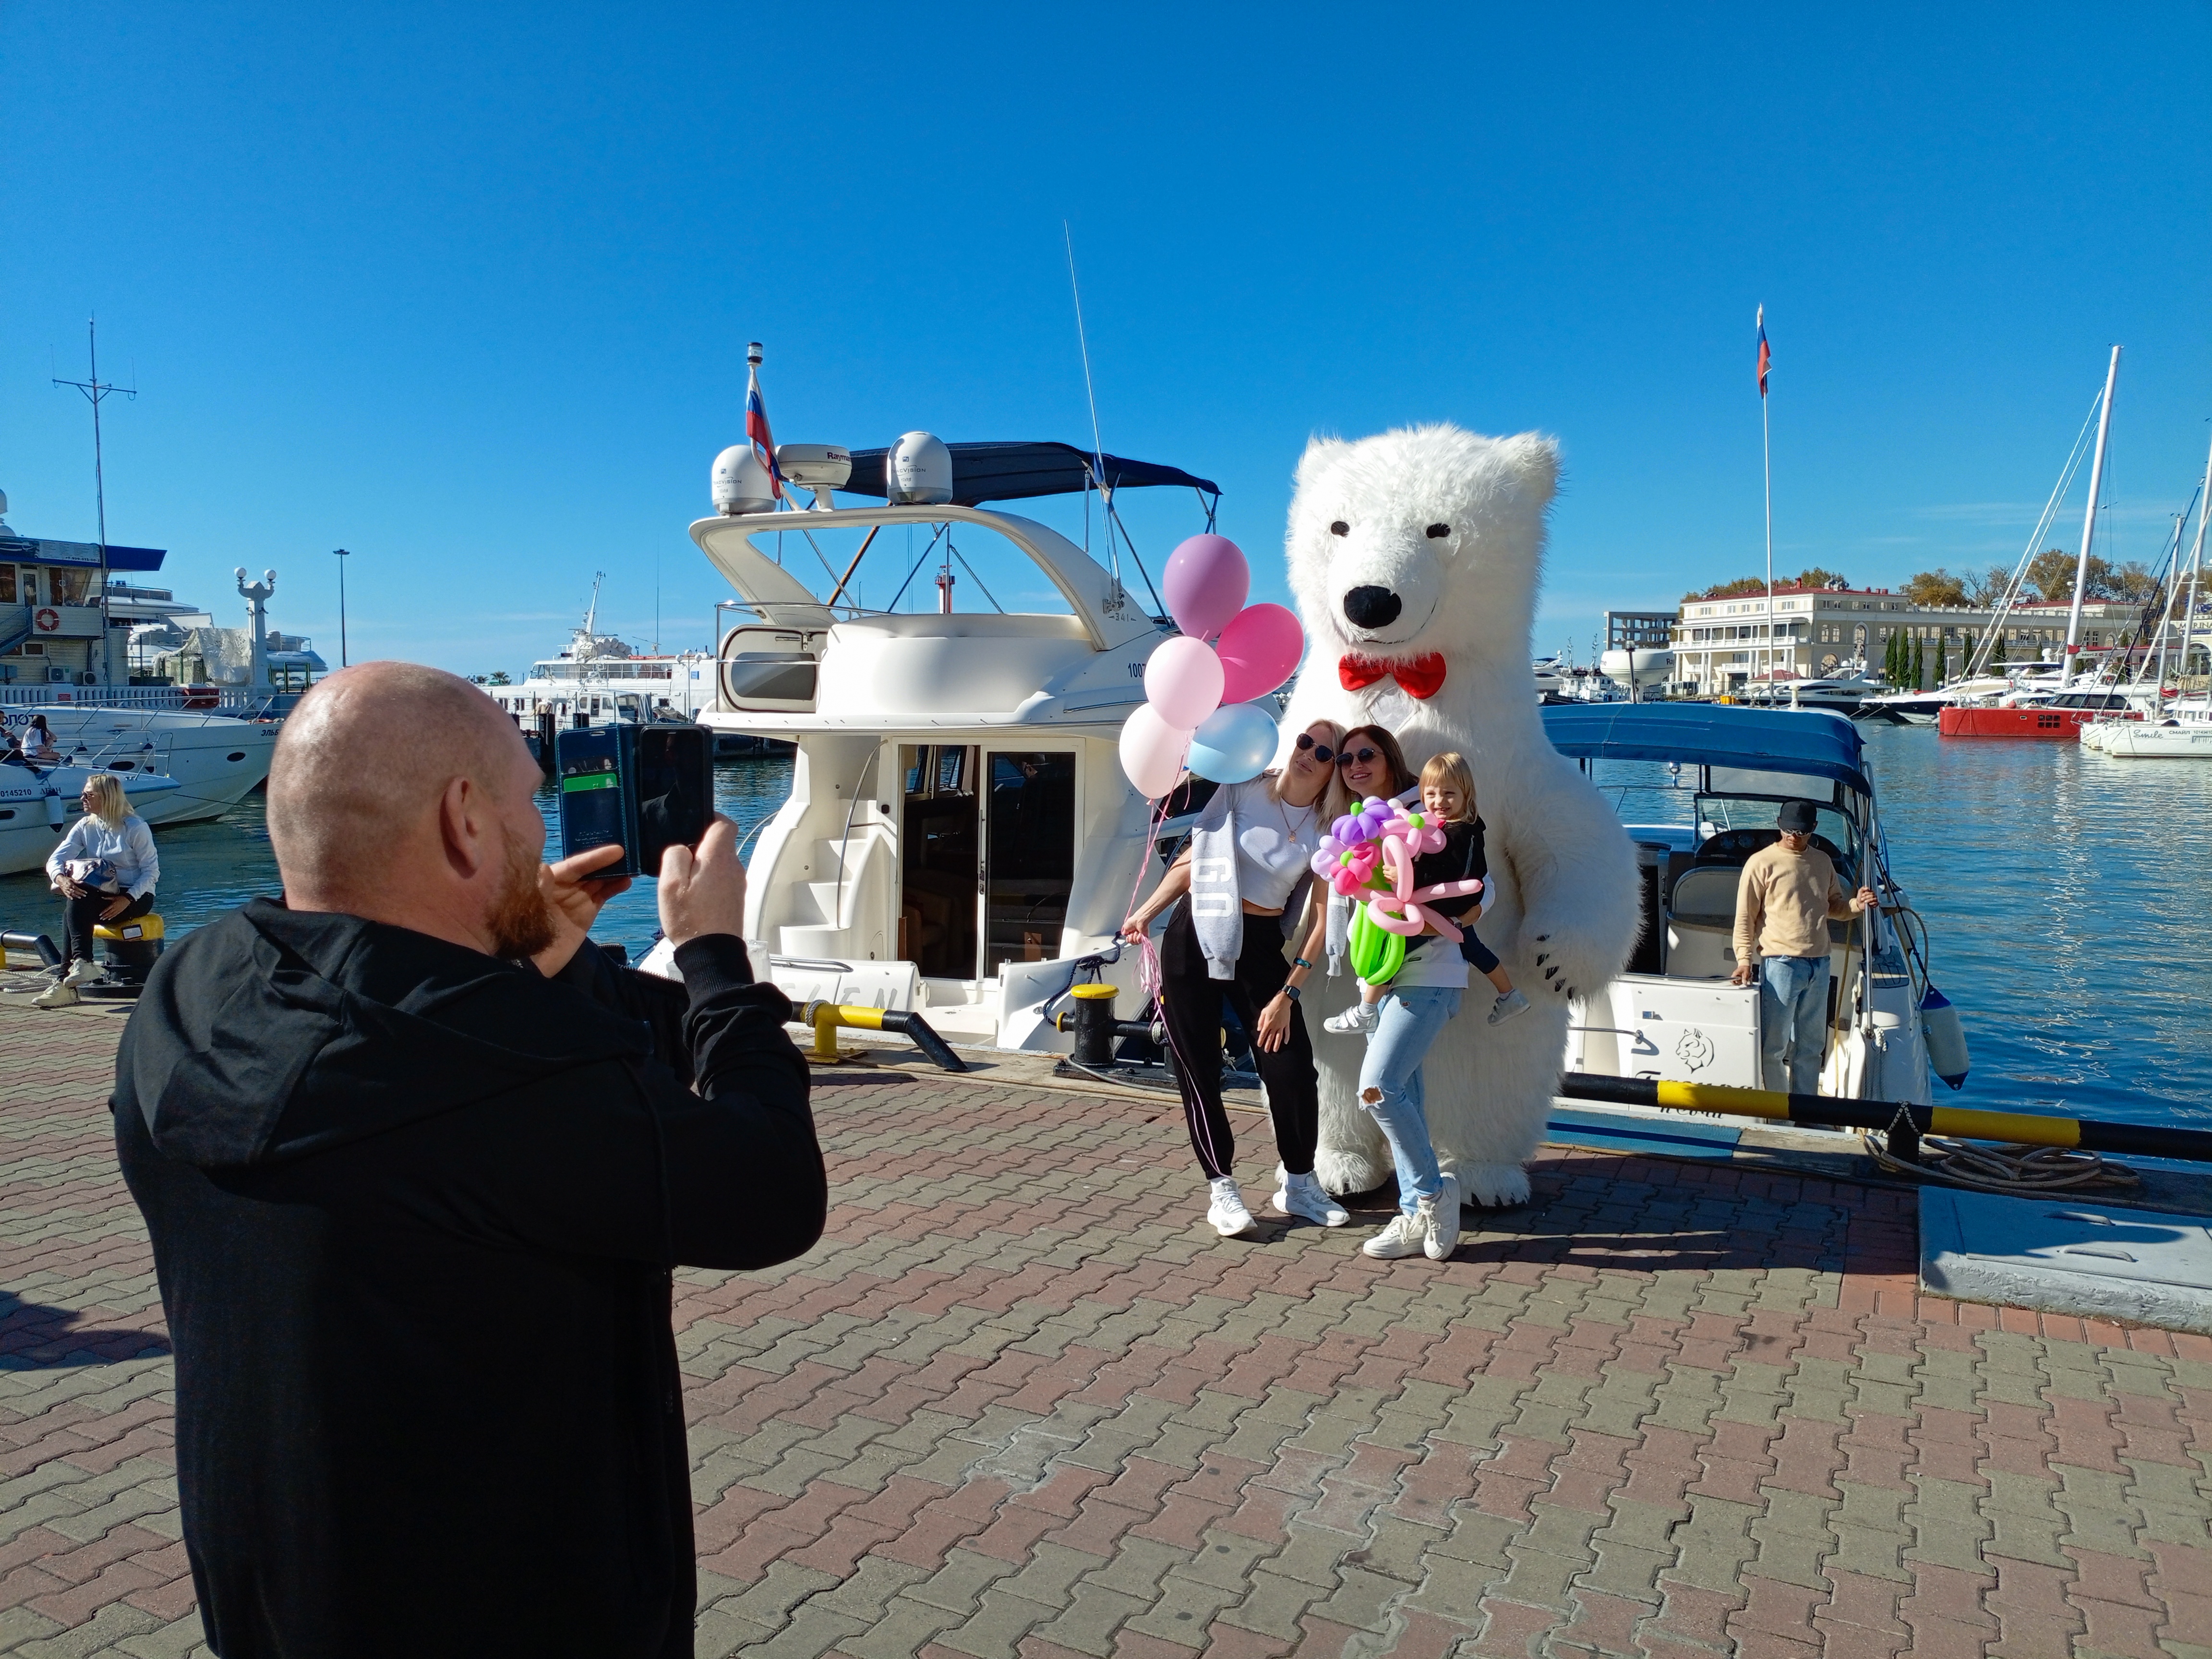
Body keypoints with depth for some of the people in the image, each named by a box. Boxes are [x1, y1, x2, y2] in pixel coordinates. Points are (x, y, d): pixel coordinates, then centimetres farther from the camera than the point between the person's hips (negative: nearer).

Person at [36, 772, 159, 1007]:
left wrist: (127, 899, -25)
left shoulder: (136, 828, -8)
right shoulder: (85, 826, 9)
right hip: (101, 895, 5)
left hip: (136, 896, -5)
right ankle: (82, 962, -37)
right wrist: (61, 878, -24)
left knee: (77, 905, -30)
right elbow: (55, 859, 1)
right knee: (74, 903, -31)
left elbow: (152, 872, -10)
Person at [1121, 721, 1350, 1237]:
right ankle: (1220, 1188, 15)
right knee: (1199, 1070, 1)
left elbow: (1321, 922, -4)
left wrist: (1286, 995, -8)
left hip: (1261, 947, 1)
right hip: (1196, 937, -1)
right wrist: (1145, 913, -3)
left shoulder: (1326, 833, -2)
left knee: (1293, 1069, -5)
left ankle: (1298, 1183, 17)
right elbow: (1192, 860, 5)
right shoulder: (1242, 791, -3)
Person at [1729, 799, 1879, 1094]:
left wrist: (1857, 904, 0)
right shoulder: (1762, 863, -5)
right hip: (1780, 964, -6)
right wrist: (1744, 959, -14)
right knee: (1773, 1047, -3)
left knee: (1811, 1046, 14)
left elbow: (1835, 906, 22)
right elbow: (1745, 917, -5)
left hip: (1820, 965, 6)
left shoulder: (1822, 862, 13)